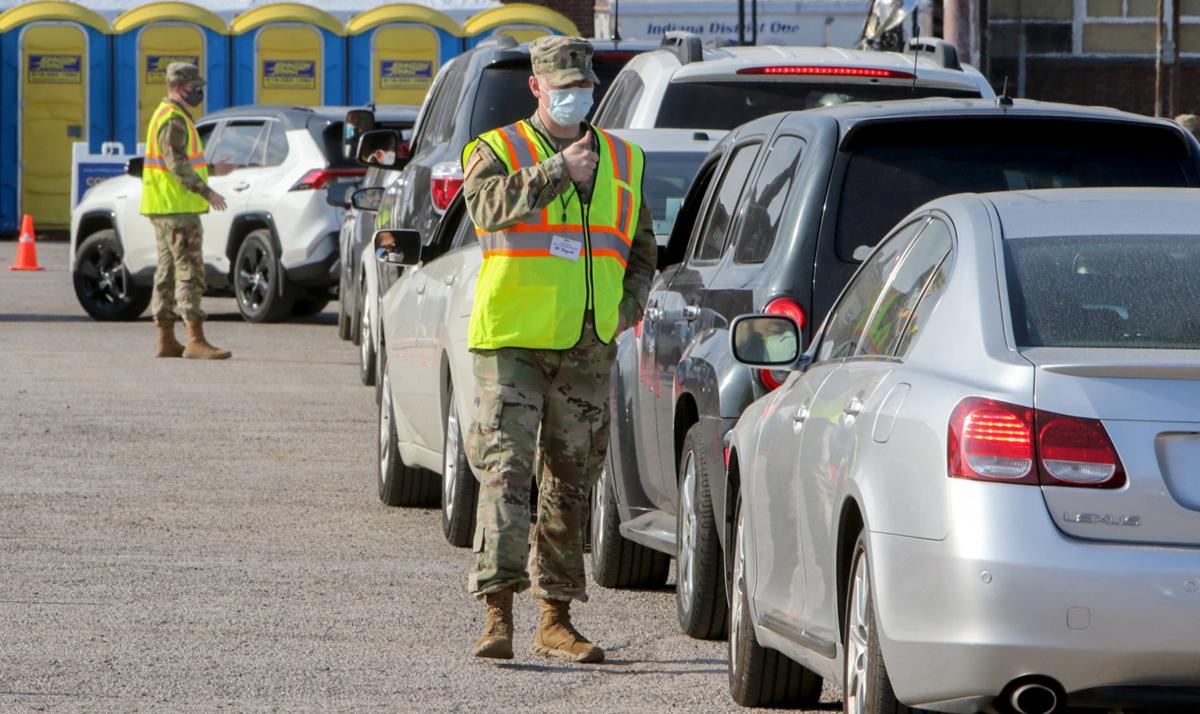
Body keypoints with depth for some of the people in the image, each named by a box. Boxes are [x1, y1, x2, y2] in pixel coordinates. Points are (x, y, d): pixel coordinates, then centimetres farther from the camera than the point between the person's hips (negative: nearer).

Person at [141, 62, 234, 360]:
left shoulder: (170, 116, 19)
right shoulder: (173, 119, -14)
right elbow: (177, 164, -23)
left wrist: (212, 169, 28)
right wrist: (206, 192, -27)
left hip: (165, 210, 11)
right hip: (177, 209, -11)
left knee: (168, 272, 11)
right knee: (189, 271, -12)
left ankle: (166, 341, 13)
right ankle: (195, 341, -16)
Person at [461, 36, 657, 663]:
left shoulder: (624, 163, 17)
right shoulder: (499, 150, 4)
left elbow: (642, 250, 24)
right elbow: (486, 204, -18)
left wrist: (628, 307, 7)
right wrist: (558, 171, -17)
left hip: (588, 350, 4)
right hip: (512, 340, -4)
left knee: (571, 482, 7)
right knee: (506, 470, -13)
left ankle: (556, 619, 14)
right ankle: (497, 611, -18)